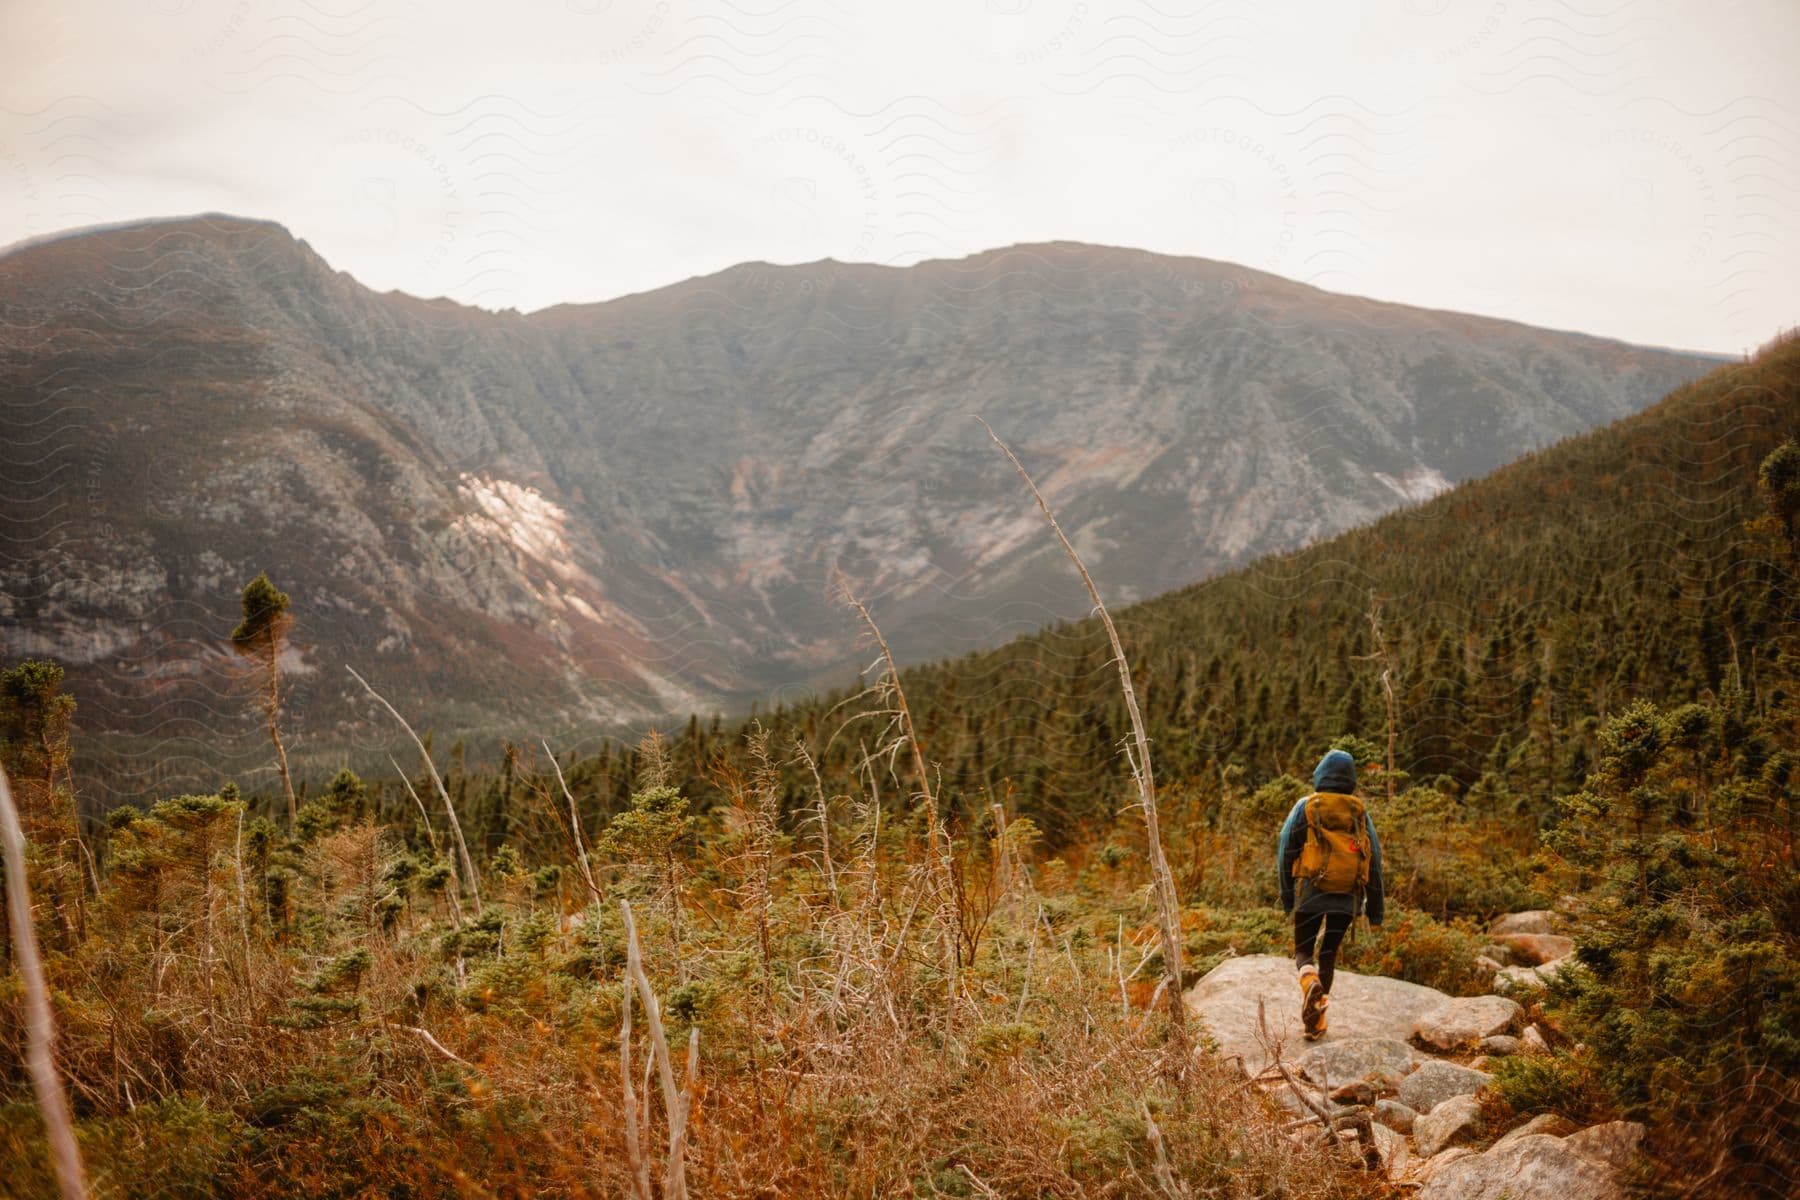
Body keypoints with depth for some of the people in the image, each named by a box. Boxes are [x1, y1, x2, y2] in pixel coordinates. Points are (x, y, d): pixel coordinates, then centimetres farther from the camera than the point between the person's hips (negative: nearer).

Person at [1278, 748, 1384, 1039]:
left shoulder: (1305, 807, 2)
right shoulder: (1361, 813, 8)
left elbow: (1286, 851, -1)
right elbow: (1374, 860, 7)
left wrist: (1287, 895, 7)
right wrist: (1375, 909, 12)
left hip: (1311, 894, -2)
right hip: (1347, 897, 2)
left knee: (1303, 952, 10)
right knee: (1329, 955, 13)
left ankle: (1309, 980, -24)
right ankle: (1316, 1021, 9)